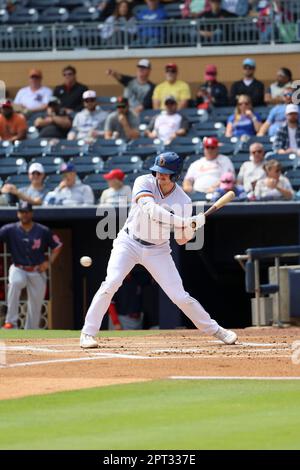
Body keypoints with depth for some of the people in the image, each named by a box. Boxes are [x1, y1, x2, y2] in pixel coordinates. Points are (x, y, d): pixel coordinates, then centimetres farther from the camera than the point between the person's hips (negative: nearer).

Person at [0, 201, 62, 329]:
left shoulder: (43, 231, -3)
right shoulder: (10, 230, -4)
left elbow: (57, 246, 6)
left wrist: (49, 262, -6)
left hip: (37, 272, 2)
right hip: (18, 269, -2)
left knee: (35, 305, 4)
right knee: (14, 282, -34)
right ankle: (11, 322, -32)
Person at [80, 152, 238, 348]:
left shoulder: (183, 201, -10)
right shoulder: (144, 183, -17)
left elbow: (181, 240, -5)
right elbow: (151, 210, -35)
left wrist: (192, 228, -28)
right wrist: (184, 222, -42)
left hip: (158, 250, 1)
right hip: (129, 243, -1)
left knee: (180, 296, -3)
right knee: (111, 283, -21)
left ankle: (215, 330, 15)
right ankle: (88, 333, -12)